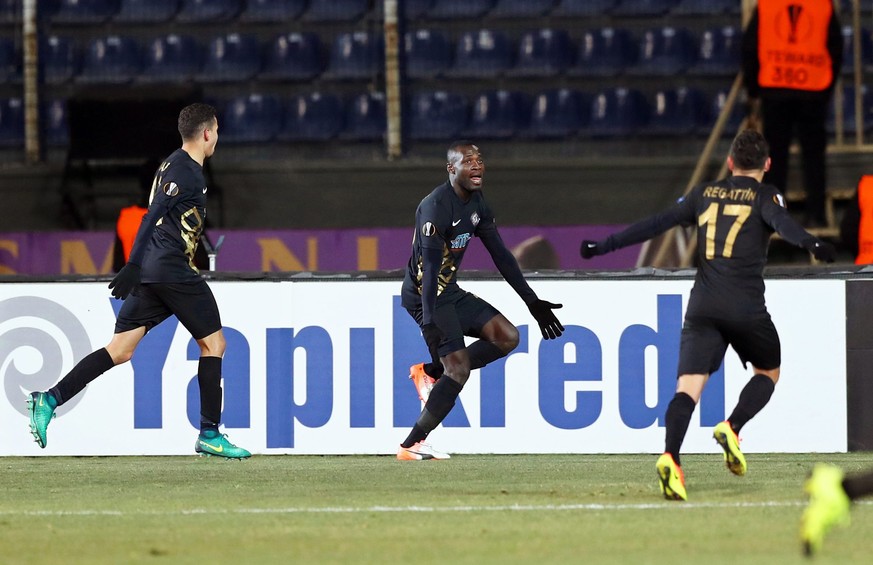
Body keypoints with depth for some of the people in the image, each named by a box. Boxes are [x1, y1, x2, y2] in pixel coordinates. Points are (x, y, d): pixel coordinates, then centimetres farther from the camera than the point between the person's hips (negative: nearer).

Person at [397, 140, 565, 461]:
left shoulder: (476, 203, 7)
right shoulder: (436, 206, -22)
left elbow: (501, 255, 12)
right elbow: (429, 269, -29)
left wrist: (533, 302, 9)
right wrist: (430, 324, -36)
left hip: (450, 292, 9)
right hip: (425, 296, -9)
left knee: (507, 337, 0)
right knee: (459, 369, -17)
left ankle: (430, 372, 6)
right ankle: (411, 446, -12)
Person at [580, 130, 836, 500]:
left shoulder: (705, 193, 16)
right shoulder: (764, 195, 5)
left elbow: (658, 223, 15)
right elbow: (781, 222, -17)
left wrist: (605, 246, 21)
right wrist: (811, 244, -35)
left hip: (702, 307, 2)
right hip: (747, 309, -2)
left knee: (689, 385, -9)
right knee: (768, 372, 22)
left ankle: (670, 456, -33)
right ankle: (732, 428, -3)